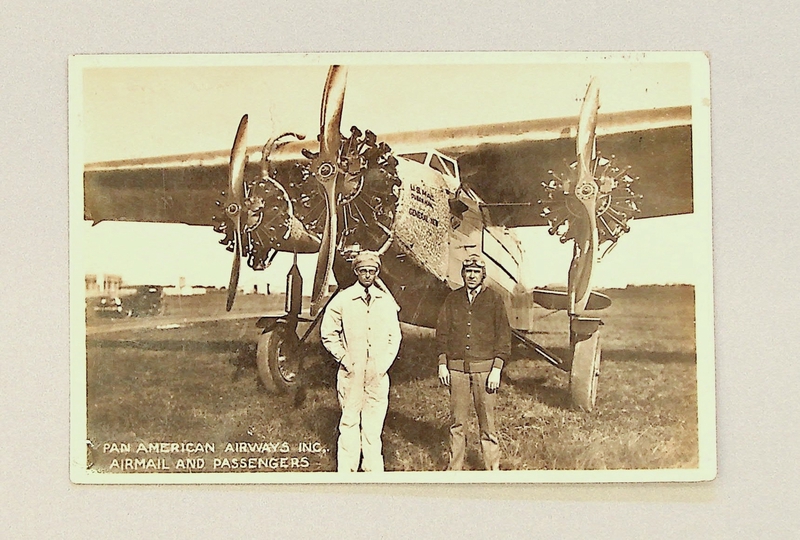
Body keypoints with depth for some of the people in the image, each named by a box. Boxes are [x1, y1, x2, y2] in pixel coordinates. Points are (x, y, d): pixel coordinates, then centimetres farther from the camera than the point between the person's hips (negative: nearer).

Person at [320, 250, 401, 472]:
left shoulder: (387, 301, 6)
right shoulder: (342, 300, -2)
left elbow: (395, 336, 13)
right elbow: (328, 333, 3)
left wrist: (385, 361, 2)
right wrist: (344, 358, -2)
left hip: (378, 374, 2)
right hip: (352, 373, -2)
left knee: (374, 425, 6)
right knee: (349, 421, 2)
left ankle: (374, 471, 12)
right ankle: (346, 470, 8)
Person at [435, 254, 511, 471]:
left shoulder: (493, 299, 3)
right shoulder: (452, 299, 10)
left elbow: (503, 336, 2)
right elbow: (442, 333, 13)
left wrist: (497, 369, -6)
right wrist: (442, 364, 5)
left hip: (485, 368, -2)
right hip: (456, 368, 2)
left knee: (487, 421, 0)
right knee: (457, 421, 6)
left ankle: (492, 467, 8)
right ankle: (455, 467, 14)